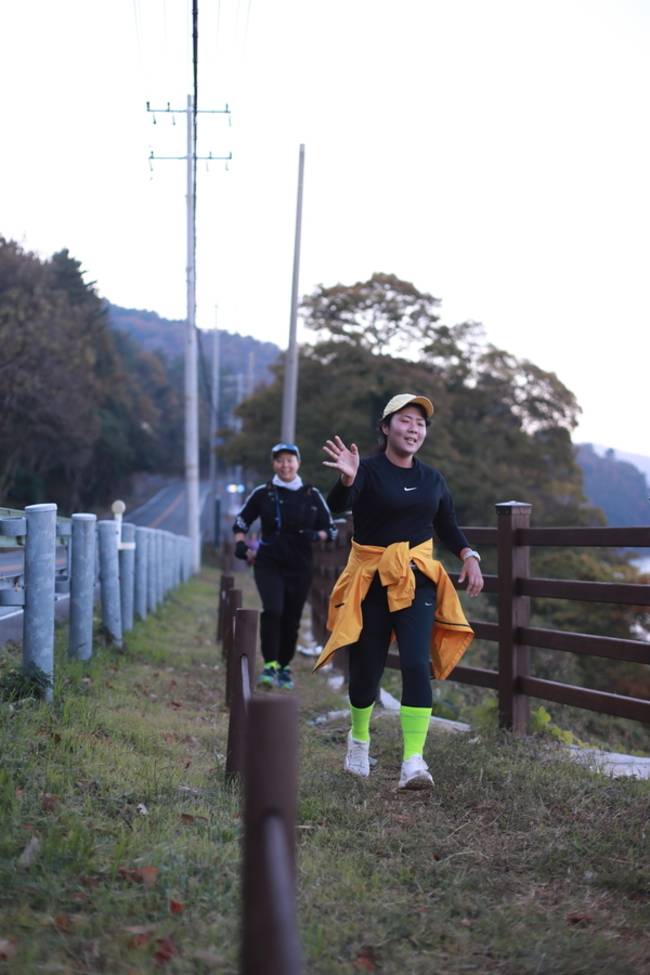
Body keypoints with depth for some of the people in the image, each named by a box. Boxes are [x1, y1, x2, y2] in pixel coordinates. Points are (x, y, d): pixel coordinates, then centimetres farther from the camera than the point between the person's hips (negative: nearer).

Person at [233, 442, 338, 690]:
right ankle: (270, 665, -13)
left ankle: (284, 667, 26)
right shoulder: (263, 493, 2)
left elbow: (330, 529, 10)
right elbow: (241, 523, 11)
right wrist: (241, 545, -7)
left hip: (299, 567, 2)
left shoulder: (312, 495, 4)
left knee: (292, 619, 6)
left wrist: (315, 535, -11)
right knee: (273, 610, -22)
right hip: (268, 564, -2)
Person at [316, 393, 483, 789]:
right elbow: (338, 505, -26)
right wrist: (347, 478, -49)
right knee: (367, 667, 6)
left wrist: (470, 556, 1)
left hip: (416, 581, 3)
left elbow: (448, 526, 20)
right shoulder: (369, 471, -7)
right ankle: (359, 736, 36)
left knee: (416, 665, -14)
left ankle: (414, 761, -17)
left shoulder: (433, 480, 9)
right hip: (370, 582, -2)